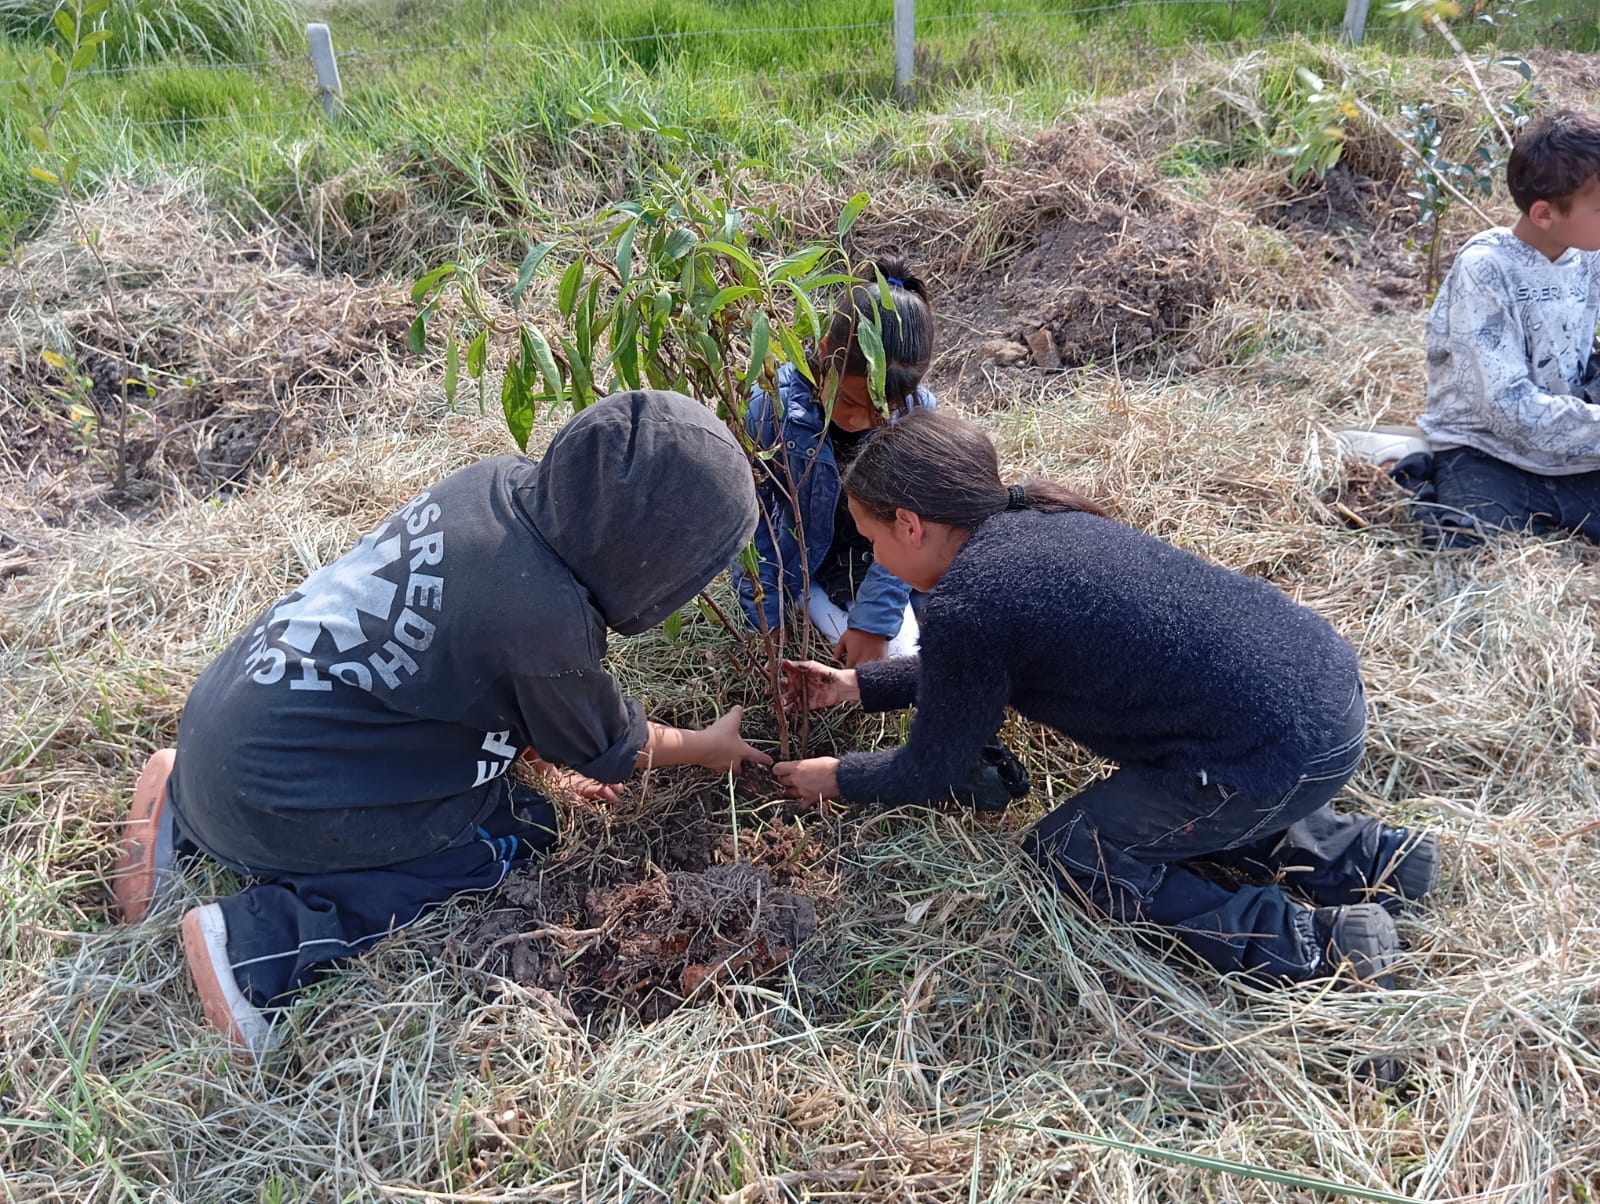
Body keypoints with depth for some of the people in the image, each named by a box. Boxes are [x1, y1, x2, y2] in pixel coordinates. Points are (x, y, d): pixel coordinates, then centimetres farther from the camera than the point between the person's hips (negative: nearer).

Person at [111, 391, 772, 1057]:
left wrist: (557, 747, 17)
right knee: (519, 827, 2)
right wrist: (706, 746, 14)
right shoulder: (547, 624, -28)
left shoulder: (501, 480, -6)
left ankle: (185, 812, 18)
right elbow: (609, 748, -5)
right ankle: (258, 938, -8)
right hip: (266, 796, -8)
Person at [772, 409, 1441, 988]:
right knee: (1150, 796, 30)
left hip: (1284, 756, -9)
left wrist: (837, 777, 18)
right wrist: (857, 684, 29)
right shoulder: (1038, 520, 10)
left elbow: (925, 775, 0)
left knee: (1065, 850, 8)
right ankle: (1359, 852, 22)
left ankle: (1303, 943, 2)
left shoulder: (963, 607, -16)